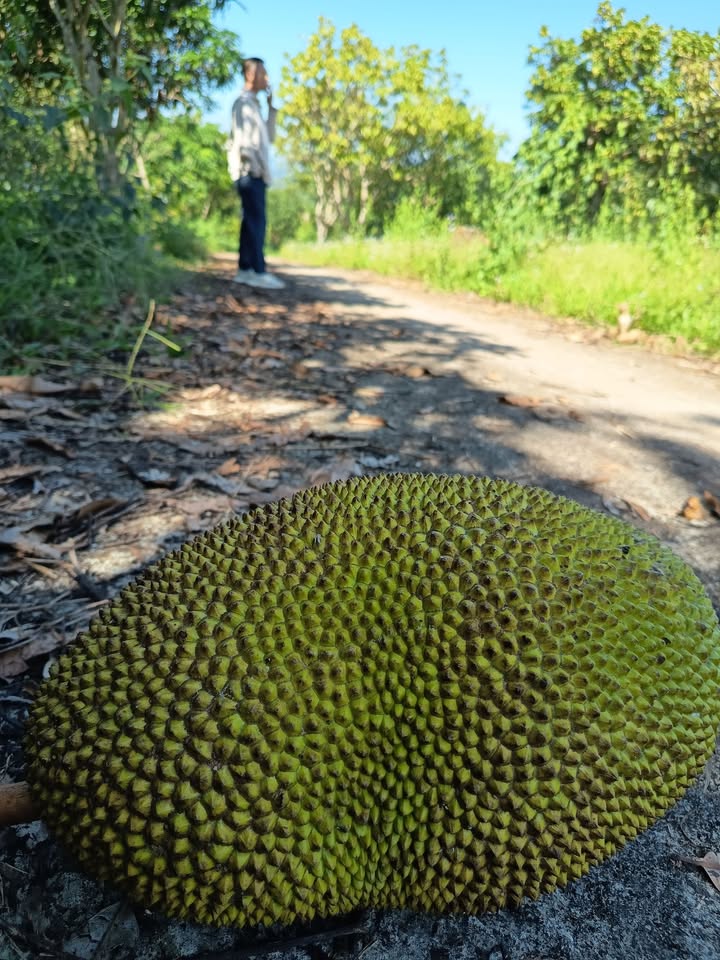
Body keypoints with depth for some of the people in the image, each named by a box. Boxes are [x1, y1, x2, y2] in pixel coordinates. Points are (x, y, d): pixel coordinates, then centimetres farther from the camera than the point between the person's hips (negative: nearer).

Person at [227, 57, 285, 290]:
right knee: (256, 220, -15)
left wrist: (272, 108, 18)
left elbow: (269, 138, 23)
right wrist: (254, 164, -18)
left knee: (252, 220, 5)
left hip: (257, 172, 9)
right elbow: (241, 138, -14)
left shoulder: (254, 104, 25)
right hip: (249, 171, -9)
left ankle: (245, 269, 6)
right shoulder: (243, 101, -4)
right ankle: (258, 272, -19)